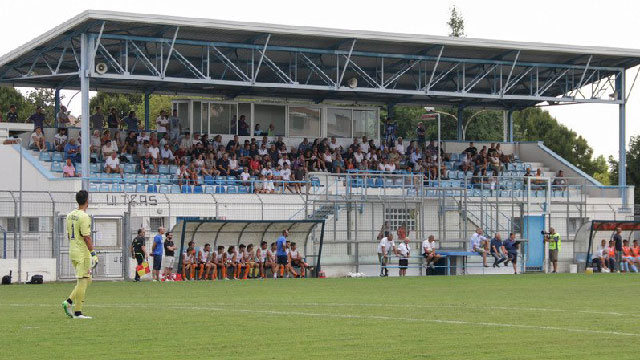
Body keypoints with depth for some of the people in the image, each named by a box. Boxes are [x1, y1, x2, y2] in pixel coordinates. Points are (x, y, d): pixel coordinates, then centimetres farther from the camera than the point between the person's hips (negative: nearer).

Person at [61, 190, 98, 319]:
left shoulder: (70, 215, 11)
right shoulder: (84, 216, -15)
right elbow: (86, 237, -18)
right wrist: (93, 253, -15)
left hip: (72, 252, 9)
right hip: (83, 253, -9)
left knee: (87, 280, 16)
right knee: (83, 281, -4)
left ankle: (69, 301, 6)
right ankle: (77, 312, -4)